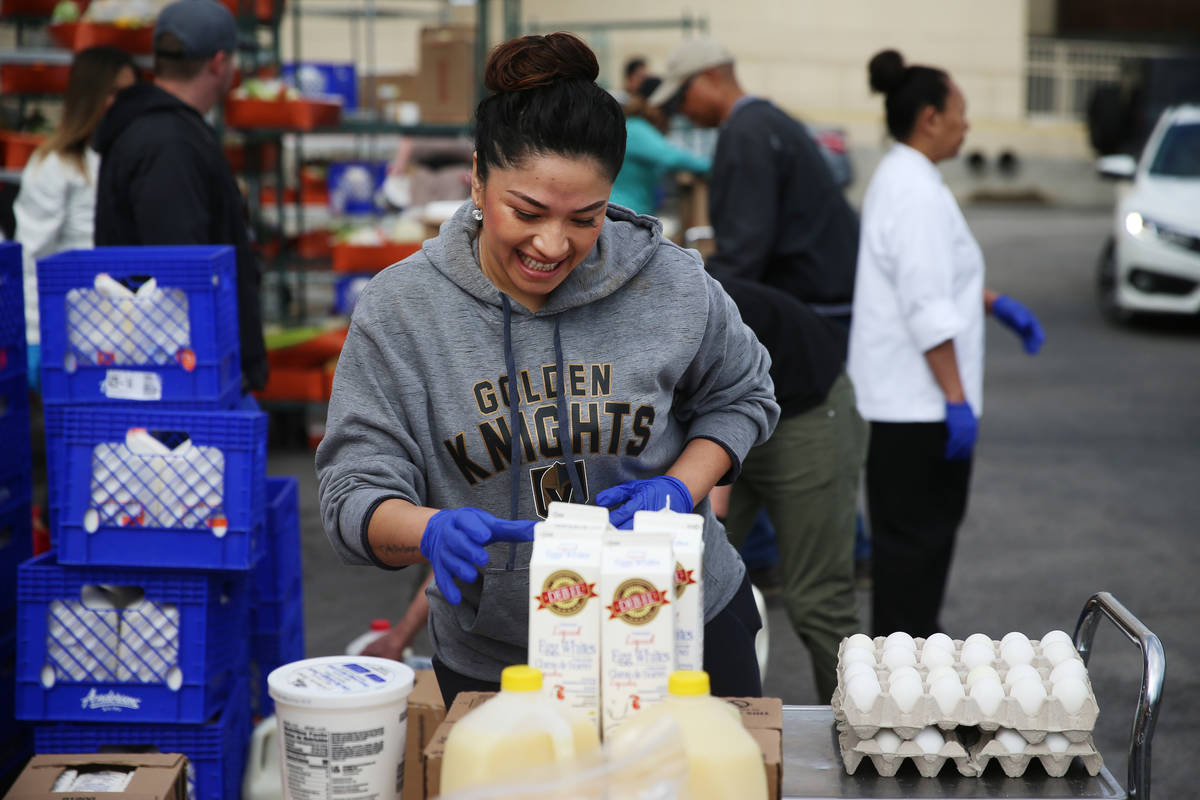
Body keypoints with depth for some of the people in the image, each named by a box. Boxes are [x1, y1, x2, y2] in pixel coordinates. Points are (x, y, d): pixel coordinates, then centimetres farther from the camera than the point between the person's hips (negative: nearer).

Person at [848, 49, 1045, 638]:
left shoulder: (899, 179, 14)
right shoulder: (917, 192, -19)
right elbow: (927, 309, -24)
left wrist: (997, 303, 20)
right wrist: (956, 397, -22)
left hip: (901, 393, 11)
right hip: (919, 397, -11)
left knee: (929, 524, 19)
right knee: (916, 533, -3)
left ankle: (915, 638, 32)